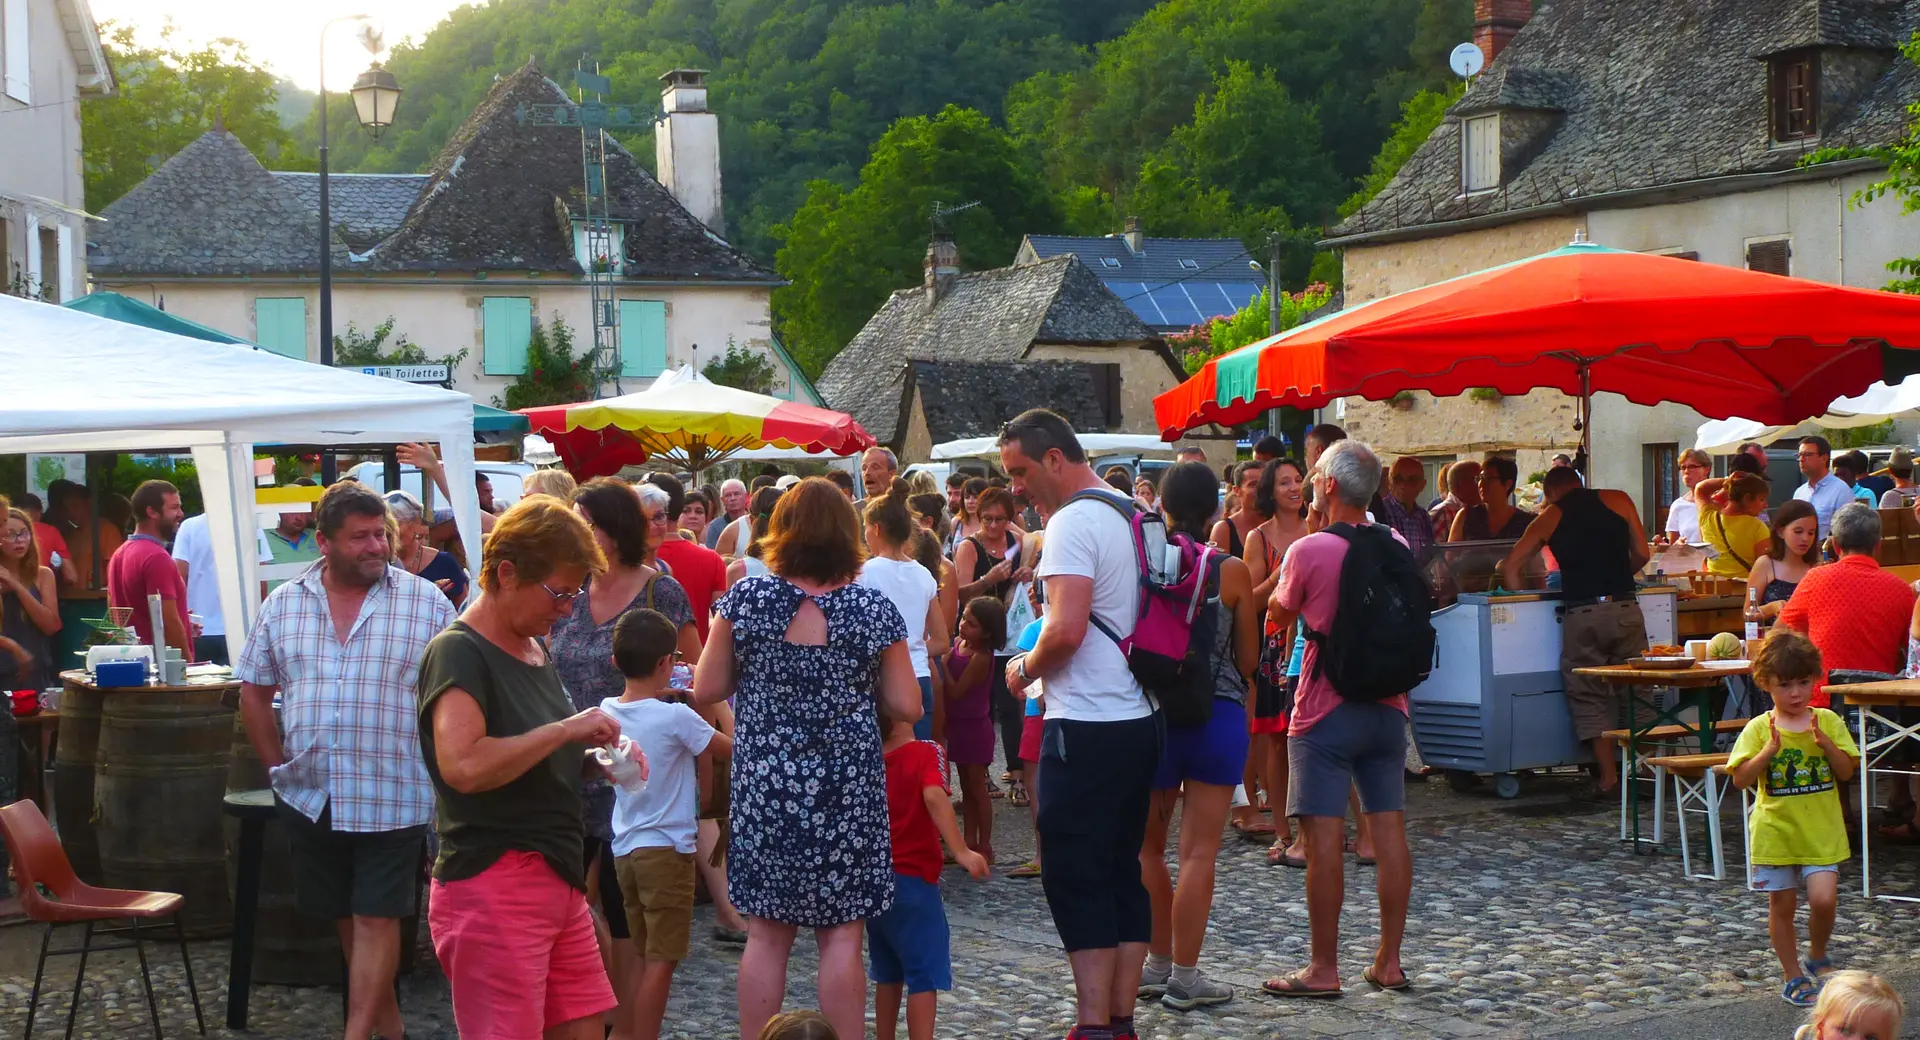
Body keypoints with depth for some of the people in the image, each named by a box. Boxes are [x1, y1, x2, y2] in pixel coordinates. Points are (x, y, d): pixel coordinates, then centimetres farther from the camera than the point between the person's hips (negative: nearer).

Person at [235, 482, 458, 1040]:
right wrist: (278, 765, 7)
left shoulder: (426, 602, -6)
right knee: (346, 916, 15)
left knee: (376, 919, -3)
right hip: (311, 797, 4)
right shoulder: (283, 605, 4)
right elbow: (254, 690, 11)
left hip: (391, 797, -4)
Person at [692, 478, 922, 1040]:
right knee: (840, 934, 5)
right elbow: (908, 707, -1)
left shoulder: (746, 598, -3)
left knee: (766, 934, 8)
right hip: (845, 788, -1)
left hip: (765, 784, 1)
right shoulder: (874, 609, -3)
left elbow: (706, 690, 1)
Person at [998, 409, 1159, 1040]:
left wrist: (1025, 668, -6)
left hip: (1087, 727, -9)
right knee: (1123, 873, 11)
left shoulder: (1074, 521, -14)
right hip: (1138, 720, 9)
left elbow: (1066, 629, -24)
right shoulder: (1131, 515, 14)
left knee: (1075, 877, -4)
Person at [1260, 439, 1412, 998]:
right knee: (1389, 830, 8)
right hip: (1387, 707, 6)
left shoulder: (1309, 550, -13)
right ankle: (1389, 961, 14)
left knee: (1324, 837, -3)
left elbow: (1279, 614, 4)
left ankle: (1323, 968, 1)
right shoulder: (1397, 547, 3)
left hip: (1326, 711, -6)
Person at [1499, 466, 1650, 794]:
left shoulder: (1549, 517, 12)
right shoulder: (1618, 500, 12)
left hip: (1580, 615, -1)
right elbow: (1641, 555, 11)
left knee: (1588, 696, 7)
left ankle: (1608, 776, 3)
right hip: (1624, 608, 1)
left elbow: (1509, 566, 11)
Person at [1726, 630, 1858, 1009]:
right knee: (1781, 906, 8)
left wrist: (1825, 742, -18)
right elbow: (1740, 779, -11)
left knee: (1823, 899, -13)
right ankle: (1793, 976, 23)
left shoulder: (1828, 721, 0)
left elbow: (1846, 772, -2)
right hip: (1775, 832, 0)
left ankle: (1817, 956, 14)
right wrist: (1770, 749, -22)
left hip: (1821, 832, 0)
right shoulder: (1759, 729, -5)